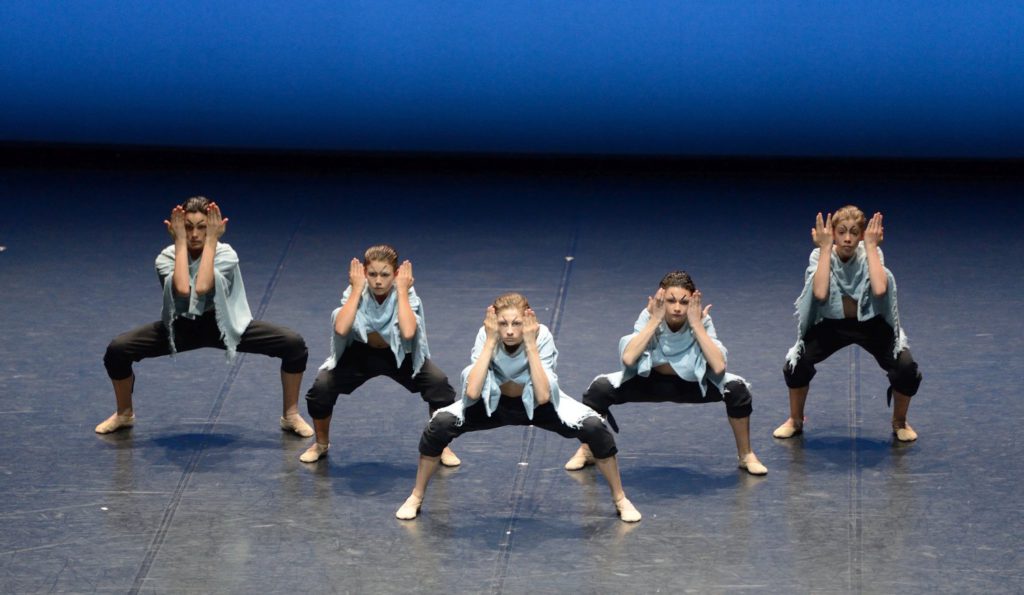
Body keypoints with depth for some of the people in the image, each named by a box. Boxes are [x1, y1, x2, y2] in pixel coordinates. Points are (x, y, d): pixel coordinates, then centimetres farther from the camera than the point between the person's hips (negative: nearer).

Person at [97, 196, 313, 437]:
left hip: (224, 326, -1)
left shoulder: (226, 254, -19)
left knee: (294, 343, -22)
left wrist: (211, 240, -32)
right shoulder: (167, 257, -15)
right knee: (117, 349, -20)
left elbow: (202, 288, -37)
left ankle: (290, 415, 1)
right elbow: (182, 289, -36)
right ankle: (124, 414, 9)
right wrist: (180, 242, -29)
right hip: (181, 327, 1)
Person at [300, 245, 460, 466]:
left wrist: (401, 291, -34)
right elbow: (340, 329, -38)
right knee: (321, 387, -22)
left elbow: (408, 332, -41)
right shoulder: (355, 292, -21)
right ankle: (321, 444, 8)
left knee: (439, 383, -25)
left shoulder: (406, 294, -22)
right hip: (360, 353, 1)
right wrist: (356, 289, -32)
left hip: (401, 355, 0)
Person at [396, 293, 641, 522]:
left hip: (536, 405, 0)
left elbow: (543, 396, -36)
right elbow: (472, 392, -37)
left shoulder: (542, 335, -28)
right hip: (494, 403, 0)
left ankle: (620, 499, -1)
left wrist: (530, 344, -39)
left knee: (594, 427, -24)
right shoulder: (485, 336, -26)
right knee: (439, 424, -25)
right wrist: (491, 341, -37)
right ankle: (416, 496, -2)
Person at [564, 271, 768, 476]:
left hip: (693, 384, 0)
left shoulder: (702, 321, -23)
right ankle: (587, 451, 2)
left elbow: (718, 367, -36)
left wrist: (696, 324, -35)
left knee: (737, 389, -26)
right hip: (650, 381, 0)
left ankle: (745, 456, -3)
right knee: (599, 388, -24)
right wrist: (654, 321, -35)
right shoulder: (649, 317, -24)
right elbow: (628, 358, -38)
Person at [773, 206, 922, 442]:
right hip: (832, 324, 0)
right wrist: (826, 248, -30)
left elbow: (879, 289, -37)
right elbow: (820, 293, -36)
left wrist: (871, 246, -30)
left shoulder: (871, 253, -17)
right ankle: (795, 421, 6)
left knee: (906, 368, -21)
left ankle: (899, 422, 10)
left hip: (871, 323, 0)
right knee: (797, 362, -21)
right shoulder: (821, 255, -16)